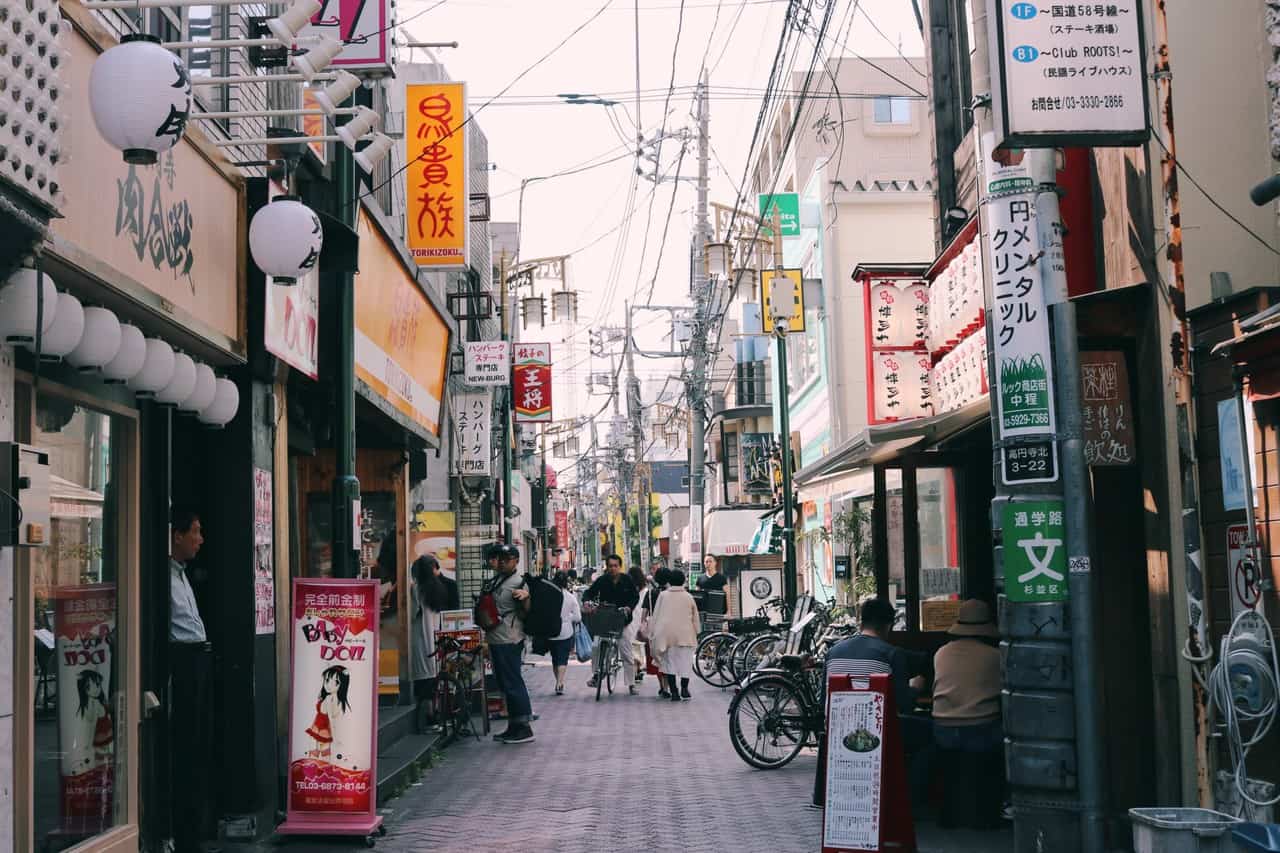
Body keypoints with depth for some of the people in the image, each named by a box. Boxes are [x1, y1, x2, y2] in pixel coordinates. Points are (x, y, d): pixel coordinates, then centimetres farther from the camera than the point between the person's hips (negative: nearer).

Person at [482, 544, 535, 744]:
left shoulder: (518, 583, -10)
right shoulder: (493, 581, 17)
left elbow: (528, 612, -17)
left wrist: (525, 596, -33)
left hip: (509, 641, -9)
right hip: (495, 639, 9)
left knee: (512, 683, -9)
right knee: (505, 684, 14)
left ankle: (524, 728, -5)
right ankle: (513, 727, 21)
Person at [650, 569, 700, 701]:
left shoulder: (663, 596, 2)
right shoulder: (688, 597, 4)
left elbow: (656, 615, 3)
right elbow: (695, 616, 9)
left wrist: (653, 632, 10)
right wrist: (695, 633, 20)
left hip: (667, 633, 0)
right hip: (685, 634, 0)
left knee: (669, 662, 5)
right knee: (685, 661, 6)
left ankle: (673, 691, 2)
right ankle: (684, 688, -3)